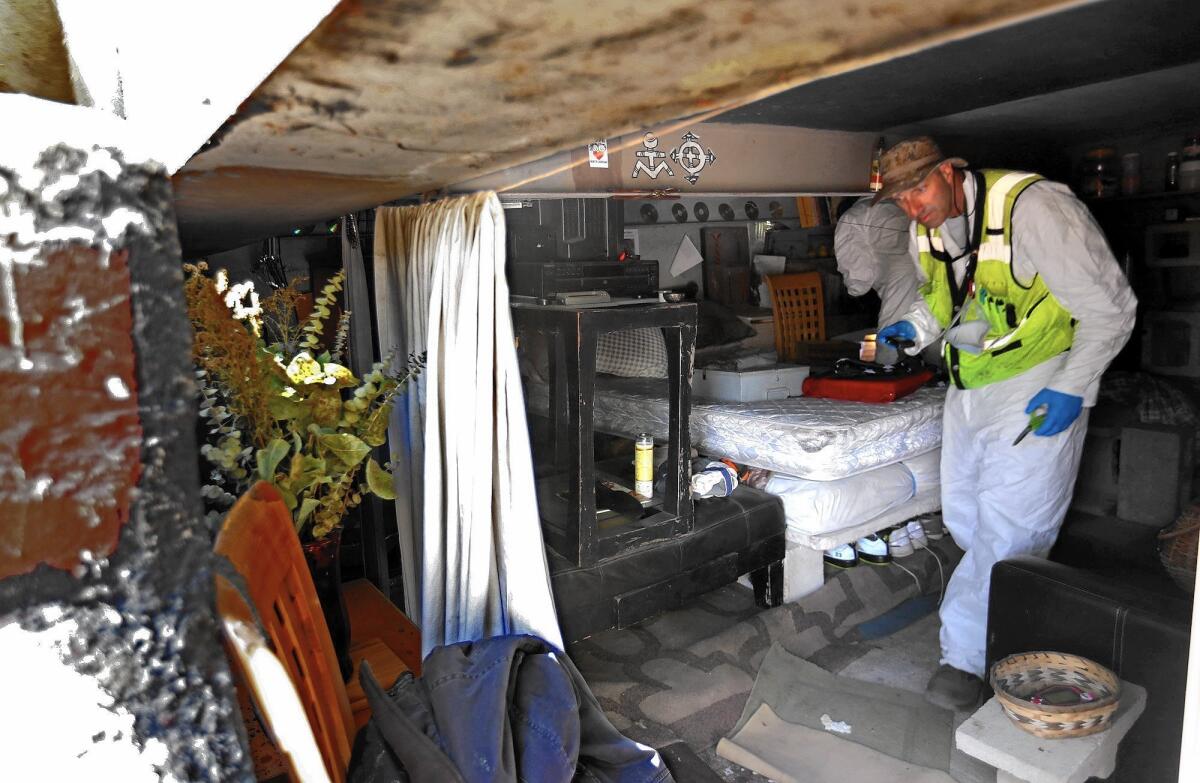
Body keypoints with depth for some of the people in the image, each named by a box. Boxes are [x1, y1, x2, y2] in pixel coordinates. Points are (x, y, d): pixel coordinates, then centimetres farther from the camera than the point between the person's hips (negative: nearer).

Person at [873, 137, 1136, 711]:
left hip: (1040, 387, -7)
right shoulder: (926, 233, 1)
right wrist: (914, 327, -2)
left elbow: (1109, 307, -16)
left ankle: (964, 655, 6)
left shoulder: (1034, 208, -21)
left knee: (1010, 526, -7)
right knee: (963, 517, 13)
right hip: (970, 384, 7)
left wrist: (1072, 388, -21)